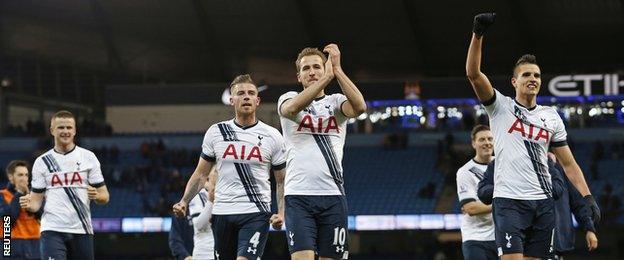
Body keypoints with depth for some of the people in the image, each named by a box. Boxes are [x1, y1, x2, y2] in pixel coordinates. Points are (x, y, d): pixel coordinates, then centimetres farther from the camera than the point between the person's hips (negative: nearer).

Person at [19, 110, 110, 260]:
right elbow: (37, 201, 8)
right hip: (52, 230, -1)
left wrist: (96, 195, -17)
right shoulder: (42, 162, 7)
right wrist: (29, 205, -15)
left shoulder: (88, 157, 6)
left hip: (82, 230, 1)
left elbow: (104, 197, 6)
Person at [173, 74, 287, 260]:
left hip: (256, 213, -3)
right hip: (222, 212, 3)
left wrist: (281, 213, -7)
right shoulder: (216, 132, 7)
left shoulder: (272, 136, 3)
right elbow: (201, 175, 13)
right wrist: (184, 201, -1)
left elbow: (282, 181, 8)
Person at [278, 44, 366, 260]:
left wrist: (337, 70, -17)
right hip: (298, 195, -2)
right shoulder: (289, 98, 10)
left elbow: (359, 107, -11)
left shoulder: (336, 102, 13)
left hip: (333, 195, 2)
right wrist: (328, 76, -20)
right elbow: (292, 108, -17)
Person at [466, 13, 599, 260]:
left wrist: (588, 197, 4)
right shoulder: (500, 107, 3)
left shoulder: (551, 117, 14)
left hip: (543, 203, 4)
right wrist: (478, 34, -23)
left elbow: (568, 163, 15)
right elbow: (473, 73, -11)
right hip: (509, 201, -4)